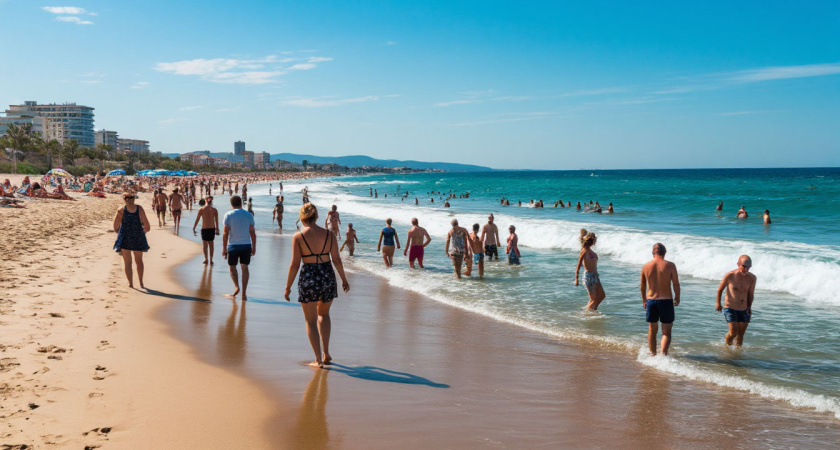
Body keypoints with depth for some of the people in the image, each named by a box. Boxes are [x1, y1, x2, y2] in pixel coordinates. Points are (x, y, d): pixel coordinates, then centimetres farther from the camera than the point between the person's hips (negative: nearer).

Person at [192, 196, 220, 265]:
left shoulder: (201, 209, -4)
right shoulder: (215, 210, -1)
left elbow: (197, 220, -3)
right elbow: (216, 221, 0)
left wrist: (193, 228, 5)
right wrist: (217, 229, 10)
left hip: (204, 229, -2)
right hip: (212, 229, 2)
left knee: (204, 244, 9)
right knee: (211, 244, 15)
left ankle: (206, 258, -8)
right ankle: (211, 260, 17)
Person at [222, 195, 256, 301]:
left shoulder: (228, 215, -3)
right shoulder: (248, 215, 5)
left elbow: (225, 233, -6)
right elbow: (253, 233, 6)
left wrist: (224, 248, -2)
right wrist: (254, 247, 13)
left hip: (233, 245, -2)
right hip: (246, 245, 2)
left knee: (232, 267, 14)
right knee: (245, 268, 7)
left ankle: (236, 287, -8)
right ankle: (244, 293, 4)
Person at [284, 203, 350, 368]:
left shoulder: (298, 237, -8)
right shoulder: (329, 235, -1)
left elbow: (295, 264, -10)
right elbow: (337, 260, 2)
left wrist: (288, 287, -2)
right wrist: (344, 280, 15)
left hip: (308, 279, -3)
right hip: (328, 276, 3)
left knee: (311, 320, 10)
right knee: (323, 313, 26)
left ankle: (318, 360, 8)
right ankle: (326, 353, 21)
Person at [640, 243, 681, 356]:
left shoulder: (645, 266, 0)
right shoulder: (670, 265, -8)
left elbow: (642, 286, 9)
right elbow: (676, 284, -6)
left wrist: (644, 300, 23)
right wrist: (677, 298, 10)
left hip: (651, 300, 3)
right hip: (666, 300, -3)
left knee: (652, 330, 17)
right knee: (666, 331, 5)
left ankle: (653, 355, 24)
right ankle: (663, 354, -9)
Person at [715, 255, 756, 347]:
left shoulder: (752, 278, -4)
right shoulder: (730, 276, -14)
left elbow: (750, 294, 12)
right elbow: (720, 290, 2)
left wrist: (749, 307, 9)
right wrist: (718, 303, 5)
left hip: (744, 310, 4)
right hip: (730, 308, -4)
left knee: (741, 334, 9)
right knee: (733, 332, -11)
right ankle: (727, 345, 18)